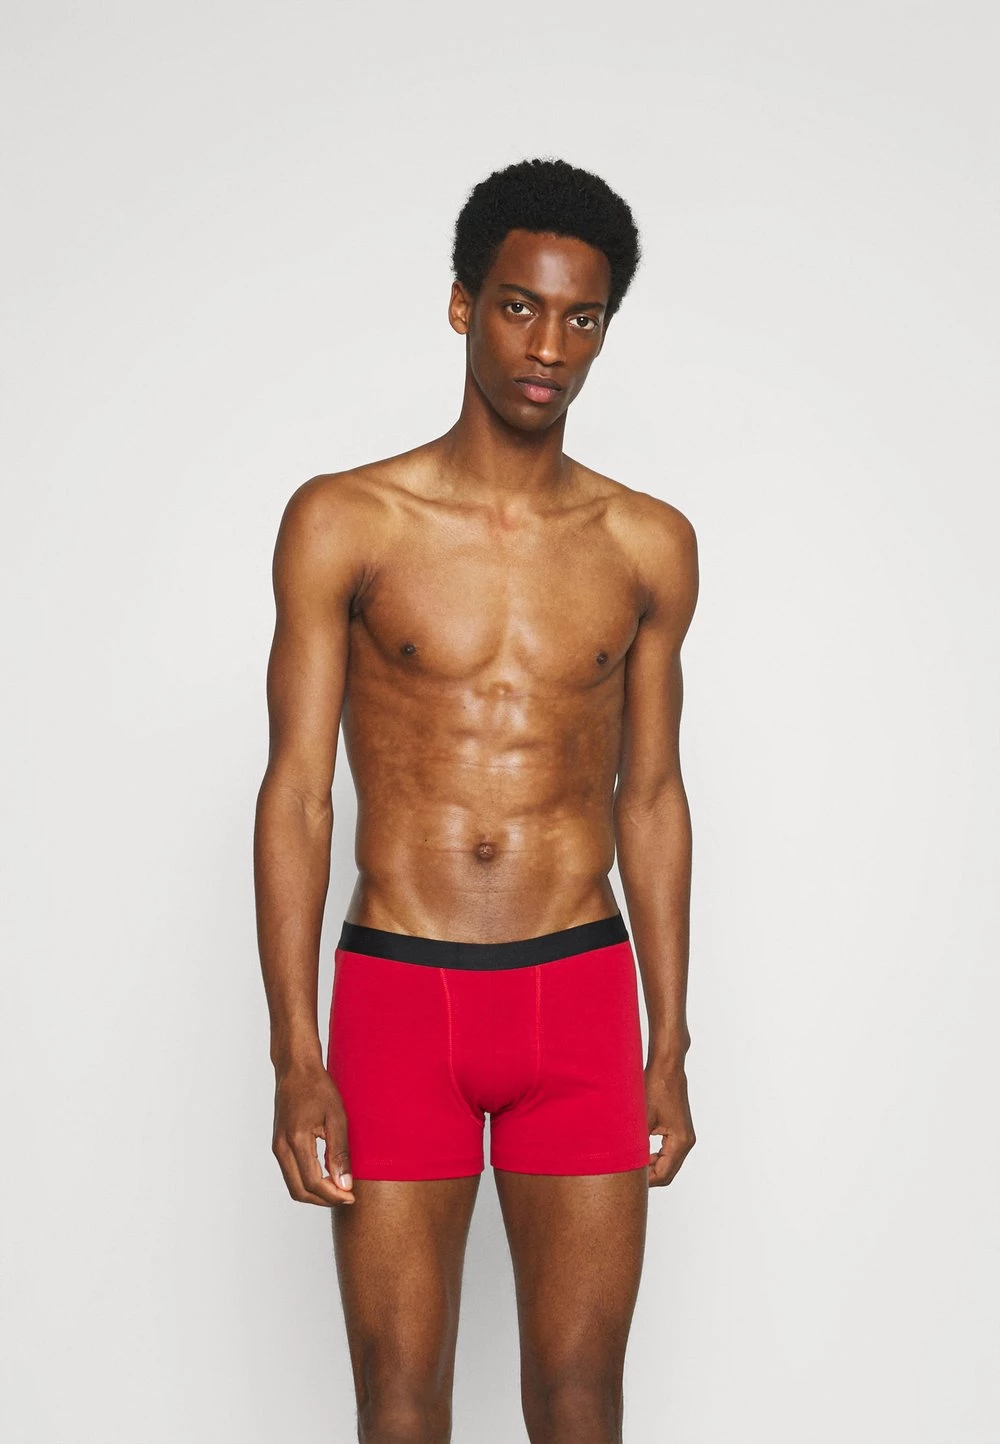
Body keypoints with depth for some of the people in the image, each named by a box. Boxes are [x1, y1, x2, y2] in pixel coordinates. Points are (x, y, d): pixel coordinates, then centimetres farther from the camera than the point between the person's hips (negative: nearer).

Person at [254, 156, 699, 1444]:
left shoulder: (649, 546, 5)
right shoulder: (342, 524, -2)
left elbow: (651, 800, 10)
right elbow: (296, 793, -4)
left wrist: (669, 1053, 8)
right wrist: (295, 1063, -10)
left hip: (581, 994, 2)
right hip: (396, 995, -2)